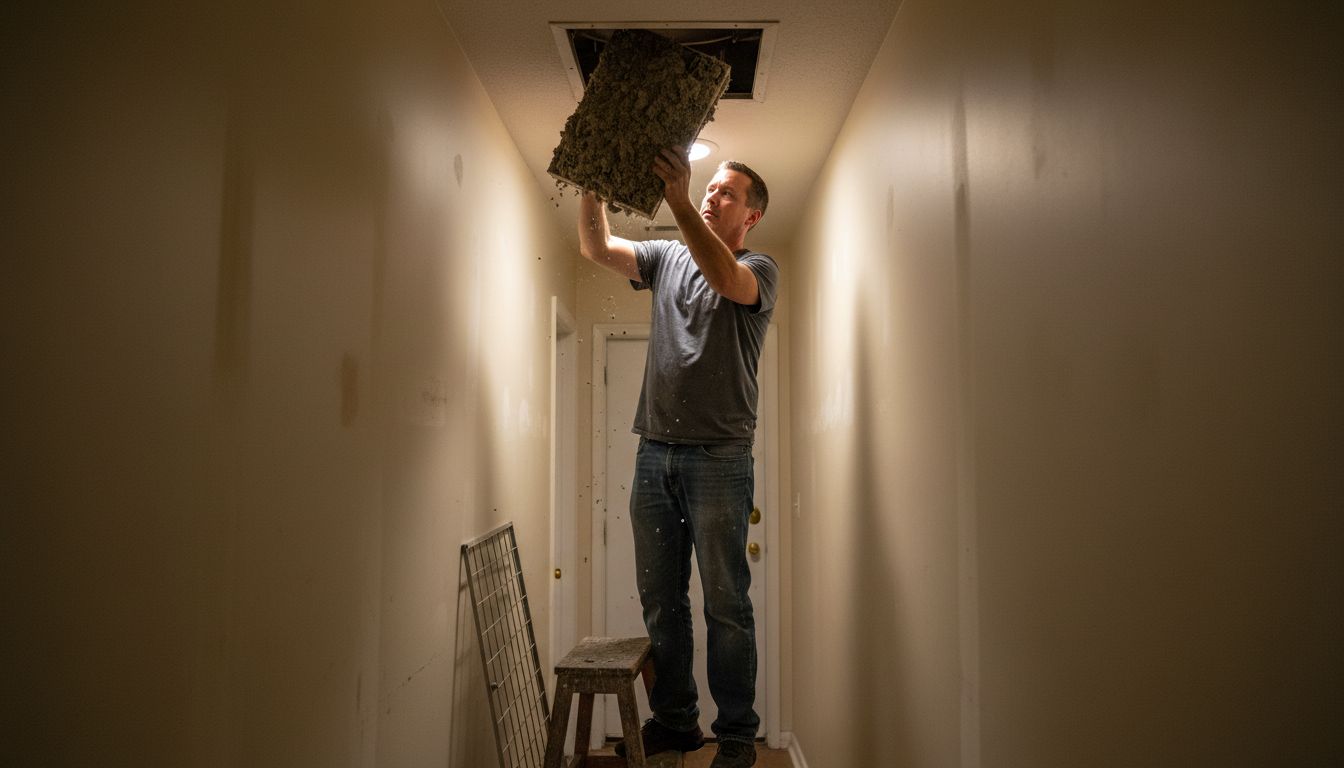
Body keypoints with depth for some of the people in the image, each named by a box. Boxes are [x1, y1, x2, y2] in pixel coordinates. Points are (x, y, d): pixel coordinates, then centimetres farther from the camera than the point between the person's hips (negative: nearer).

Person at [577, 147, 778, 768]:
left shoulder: (760, 268, 2)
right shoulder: (668, 257, 16)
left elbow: (726, 279, -21)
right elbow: (596, 248, 4)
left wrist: (677, 200, -30)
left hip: (719, 458, -5)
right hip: (655, 452, 5)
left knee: (725, 605, 1)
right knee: (660, 601, 11)